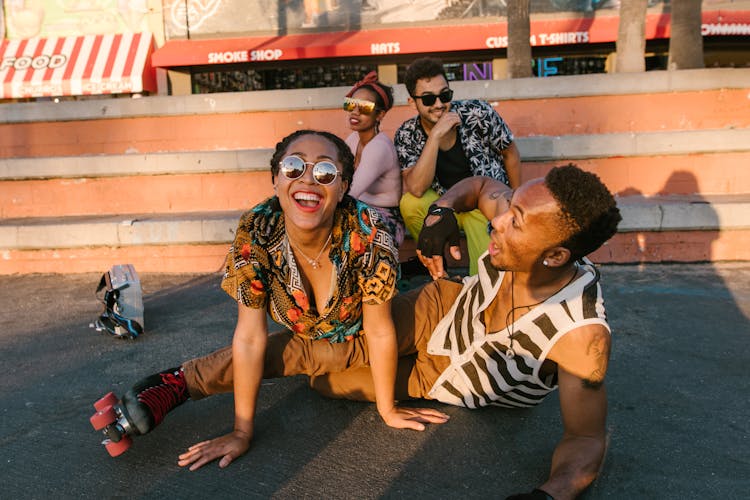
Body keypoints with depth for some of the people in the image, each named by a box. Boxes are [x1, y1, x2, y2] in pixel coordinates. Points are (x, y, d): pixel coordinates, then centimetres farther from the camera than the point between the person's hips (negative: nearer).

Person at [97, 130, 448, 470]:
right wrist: (242, 431, -21)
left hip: (362, 341, 2)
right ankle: (178, 383, 9)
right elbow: (250, 337, -24)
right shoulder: (255, 233, -30)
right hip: (308, 343, -1)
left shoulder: (367, 232, -36)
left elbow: (379, 331, -24)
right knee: (234, 361, -16)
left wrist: (388, 409, -14)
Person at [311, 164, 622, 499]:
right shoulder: (518, 214, -26)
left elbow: (586, 437, -30)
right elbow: (480, 185, -3)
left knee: (325, 379, -2)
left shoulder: (582, 332, -39)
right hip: (445, 306, 3)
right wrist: (441, 210, -23)